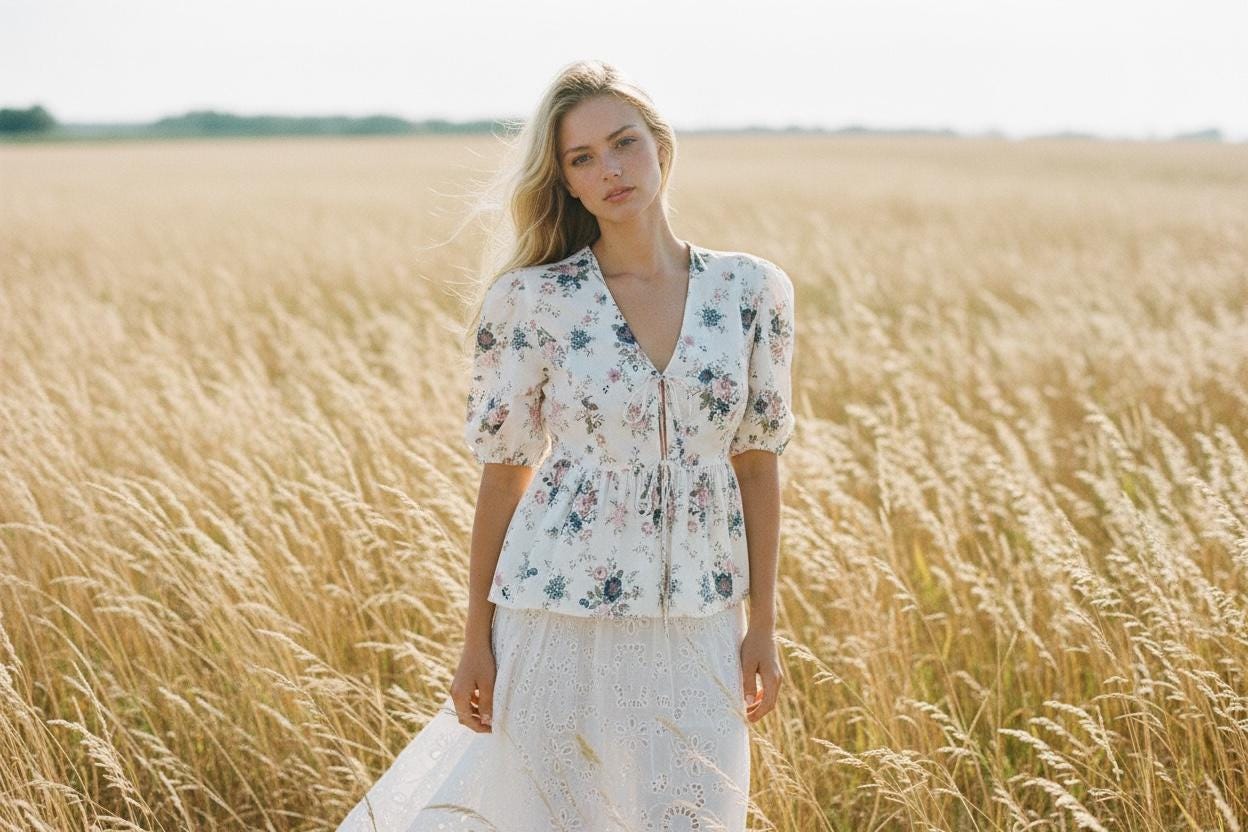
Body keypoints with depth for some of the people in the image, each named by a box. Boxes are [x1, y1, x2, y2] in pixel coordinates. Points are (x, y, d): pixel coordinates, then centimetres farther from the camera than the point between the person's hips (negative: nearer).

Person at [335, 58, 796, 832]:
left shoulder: (753, 291, -2)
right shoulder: (531, 302, -8)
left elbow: (757, 461, 5)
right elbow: (504, 474, -1)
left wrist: (764, 624, 5)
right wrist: (478, 641, 1)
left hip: (698, 625, 2)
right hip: (561, 617, -2)